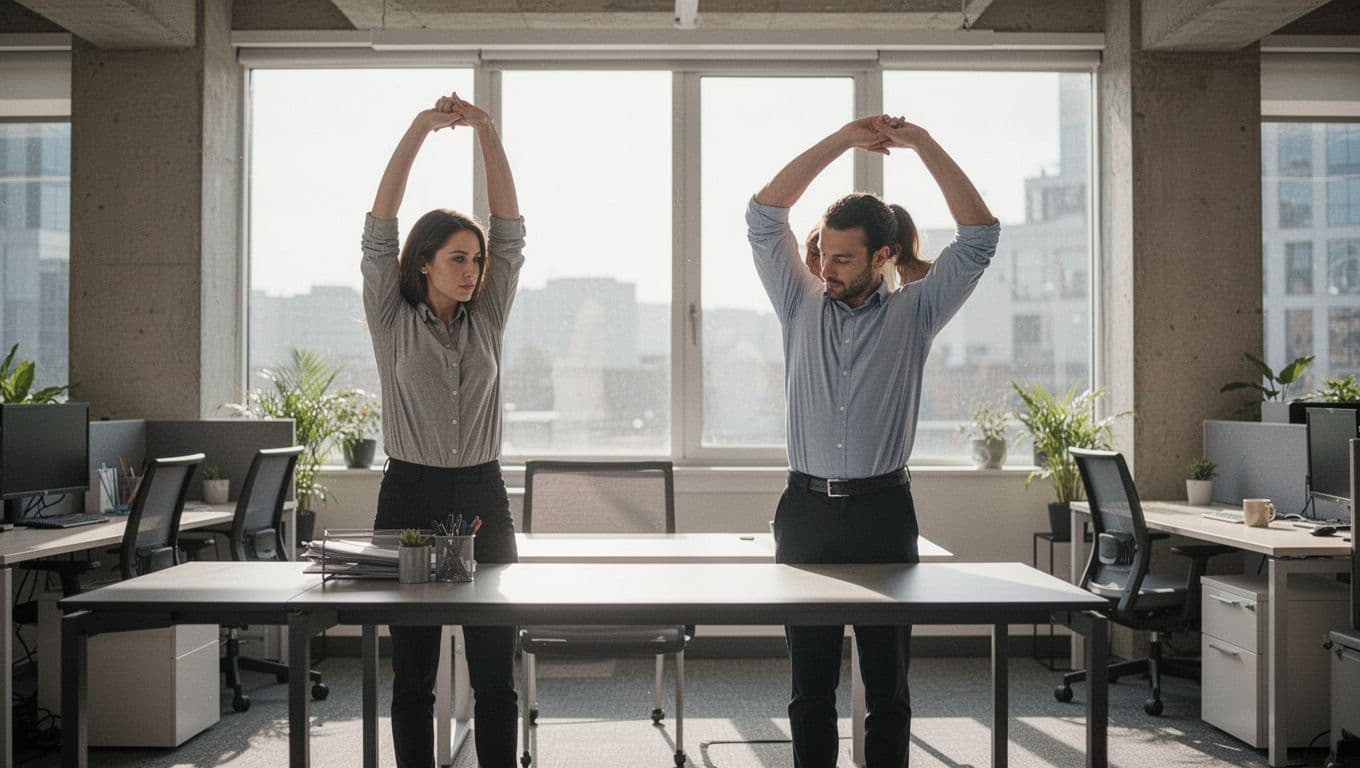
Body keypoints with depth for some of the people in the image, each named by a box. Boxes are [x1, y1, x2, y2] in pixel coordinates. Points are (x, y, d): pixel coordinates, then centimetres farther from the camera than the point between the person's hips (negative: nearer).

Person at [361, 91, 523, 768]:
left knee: (495, 673, 4)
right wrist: (418, 130, -10)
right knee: (413, 673, 5)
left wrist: (486, 133, -4)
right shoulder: (392, 321, 3)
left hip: (482, 497, 2)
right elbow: (379, 228, -5)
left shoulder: (486, 320, 9)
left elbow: (510, 229, 4)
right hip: (411, 494, -2)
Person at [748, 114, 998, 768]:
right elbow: (763, 216, 3)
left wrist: (924, 145, -5)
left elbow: (979, 234, 0)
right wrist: (841, 141, -3)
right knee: (810, 683, 7)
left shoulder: (913, 314, 5)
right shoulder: (802, 307, 9)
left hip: (882, 513, -1)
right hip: (807, 511, 1)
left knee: (888, 683, 5)